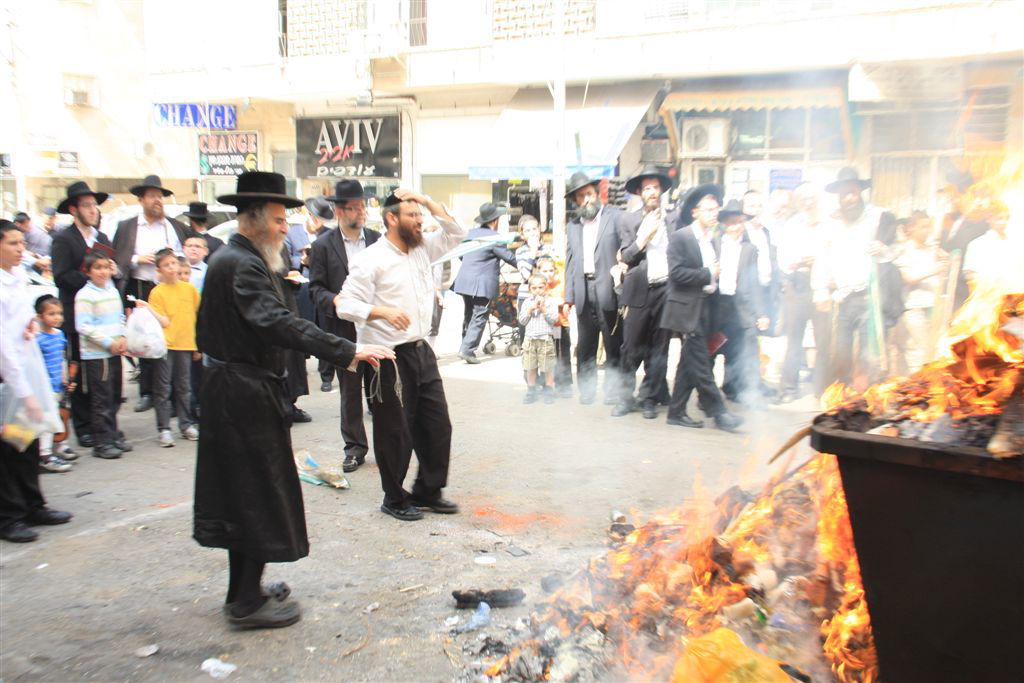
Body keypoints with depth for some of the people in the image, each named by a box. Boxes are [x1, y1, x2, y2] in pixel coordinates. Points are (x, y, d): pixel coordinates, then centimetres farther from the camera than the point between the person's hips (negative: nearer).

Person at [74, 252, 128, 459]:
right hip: (95, 355, -7)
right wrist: (108, 342, -17)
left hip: (114, 353, 7)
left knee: (114, 398, 14)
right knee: (101, 400, -4)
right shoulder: (85, 295, -10)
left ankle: (113, 437, 25)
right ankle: (102, 443, 4)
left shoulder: (113, 291, 12)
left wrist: (123, 338, 0)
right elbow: (83, 326, -16)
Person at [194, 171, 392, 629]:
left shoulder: (228, 258, 14)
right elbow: (278, 324, -33)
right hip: (247, 394, -10)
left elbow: (206, 332, 22)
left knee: (240, 494, 16)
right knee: (259, 493, -1)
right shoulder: (243, 265, -19)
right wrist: (348, 352, -37)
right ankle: (248, 603, 9)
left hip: (228, 389, 10)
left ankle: (243, 591, 29)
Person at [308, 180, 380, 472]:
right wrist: (336, 301, -19)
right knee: (349, 391, 7)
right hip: (344, 330, -1)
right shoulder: (323, 245, 1)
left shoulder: (378, 240, 6)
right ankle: (354, 447, 19)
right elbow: (316, 288, 0)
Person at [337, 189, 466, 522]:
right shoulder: (371, 259, -11)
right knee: (395, 432, 3)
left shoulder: (422, 249, 10)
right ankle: (394, 499, 22)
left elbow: (455, 233, 16)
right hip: (388, 357, -7)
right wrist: (383, 312, -31)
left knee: (437, 425, 12)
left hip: (421, 351, 7)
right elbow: (346, 305, -15)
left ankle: (428, 491, 28)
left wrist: (427, 201, 5)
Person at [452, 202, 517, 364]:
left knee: (469, 315, 18)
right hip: (482, 284, -8)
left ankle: (466, 347, 24)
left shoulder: (471, 233, 10)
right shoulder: (494, 237, -12)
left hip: (465, 282, 8)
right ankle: (467, 349, -11)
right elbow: (509, 257, -7)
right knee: (479, 317, -4)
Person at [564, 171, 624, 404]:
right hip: (584, 293, 4)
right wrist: (569, 297, 8)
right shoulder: (572, 227, 17)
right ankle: (586, 391, 16)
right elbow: (570, 264, 15)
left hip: (609, 291, -4)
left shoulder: (615, 216, 4)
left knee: (614, 346, 0)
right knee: (585, 347, 8)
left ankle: (613, 391, 8)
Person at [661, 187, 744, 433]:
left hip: (705, 310, 8)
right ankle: (718, 412, -4)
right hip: (688, 310, -8)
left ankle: (676, 412, 17)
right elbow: (676, 273, -17)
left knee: (689, 364, 10)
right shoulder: (680, 237, -8)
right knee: (700, 364, -8)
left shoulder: (711, 240, 16)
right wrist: (708, 274, -14)